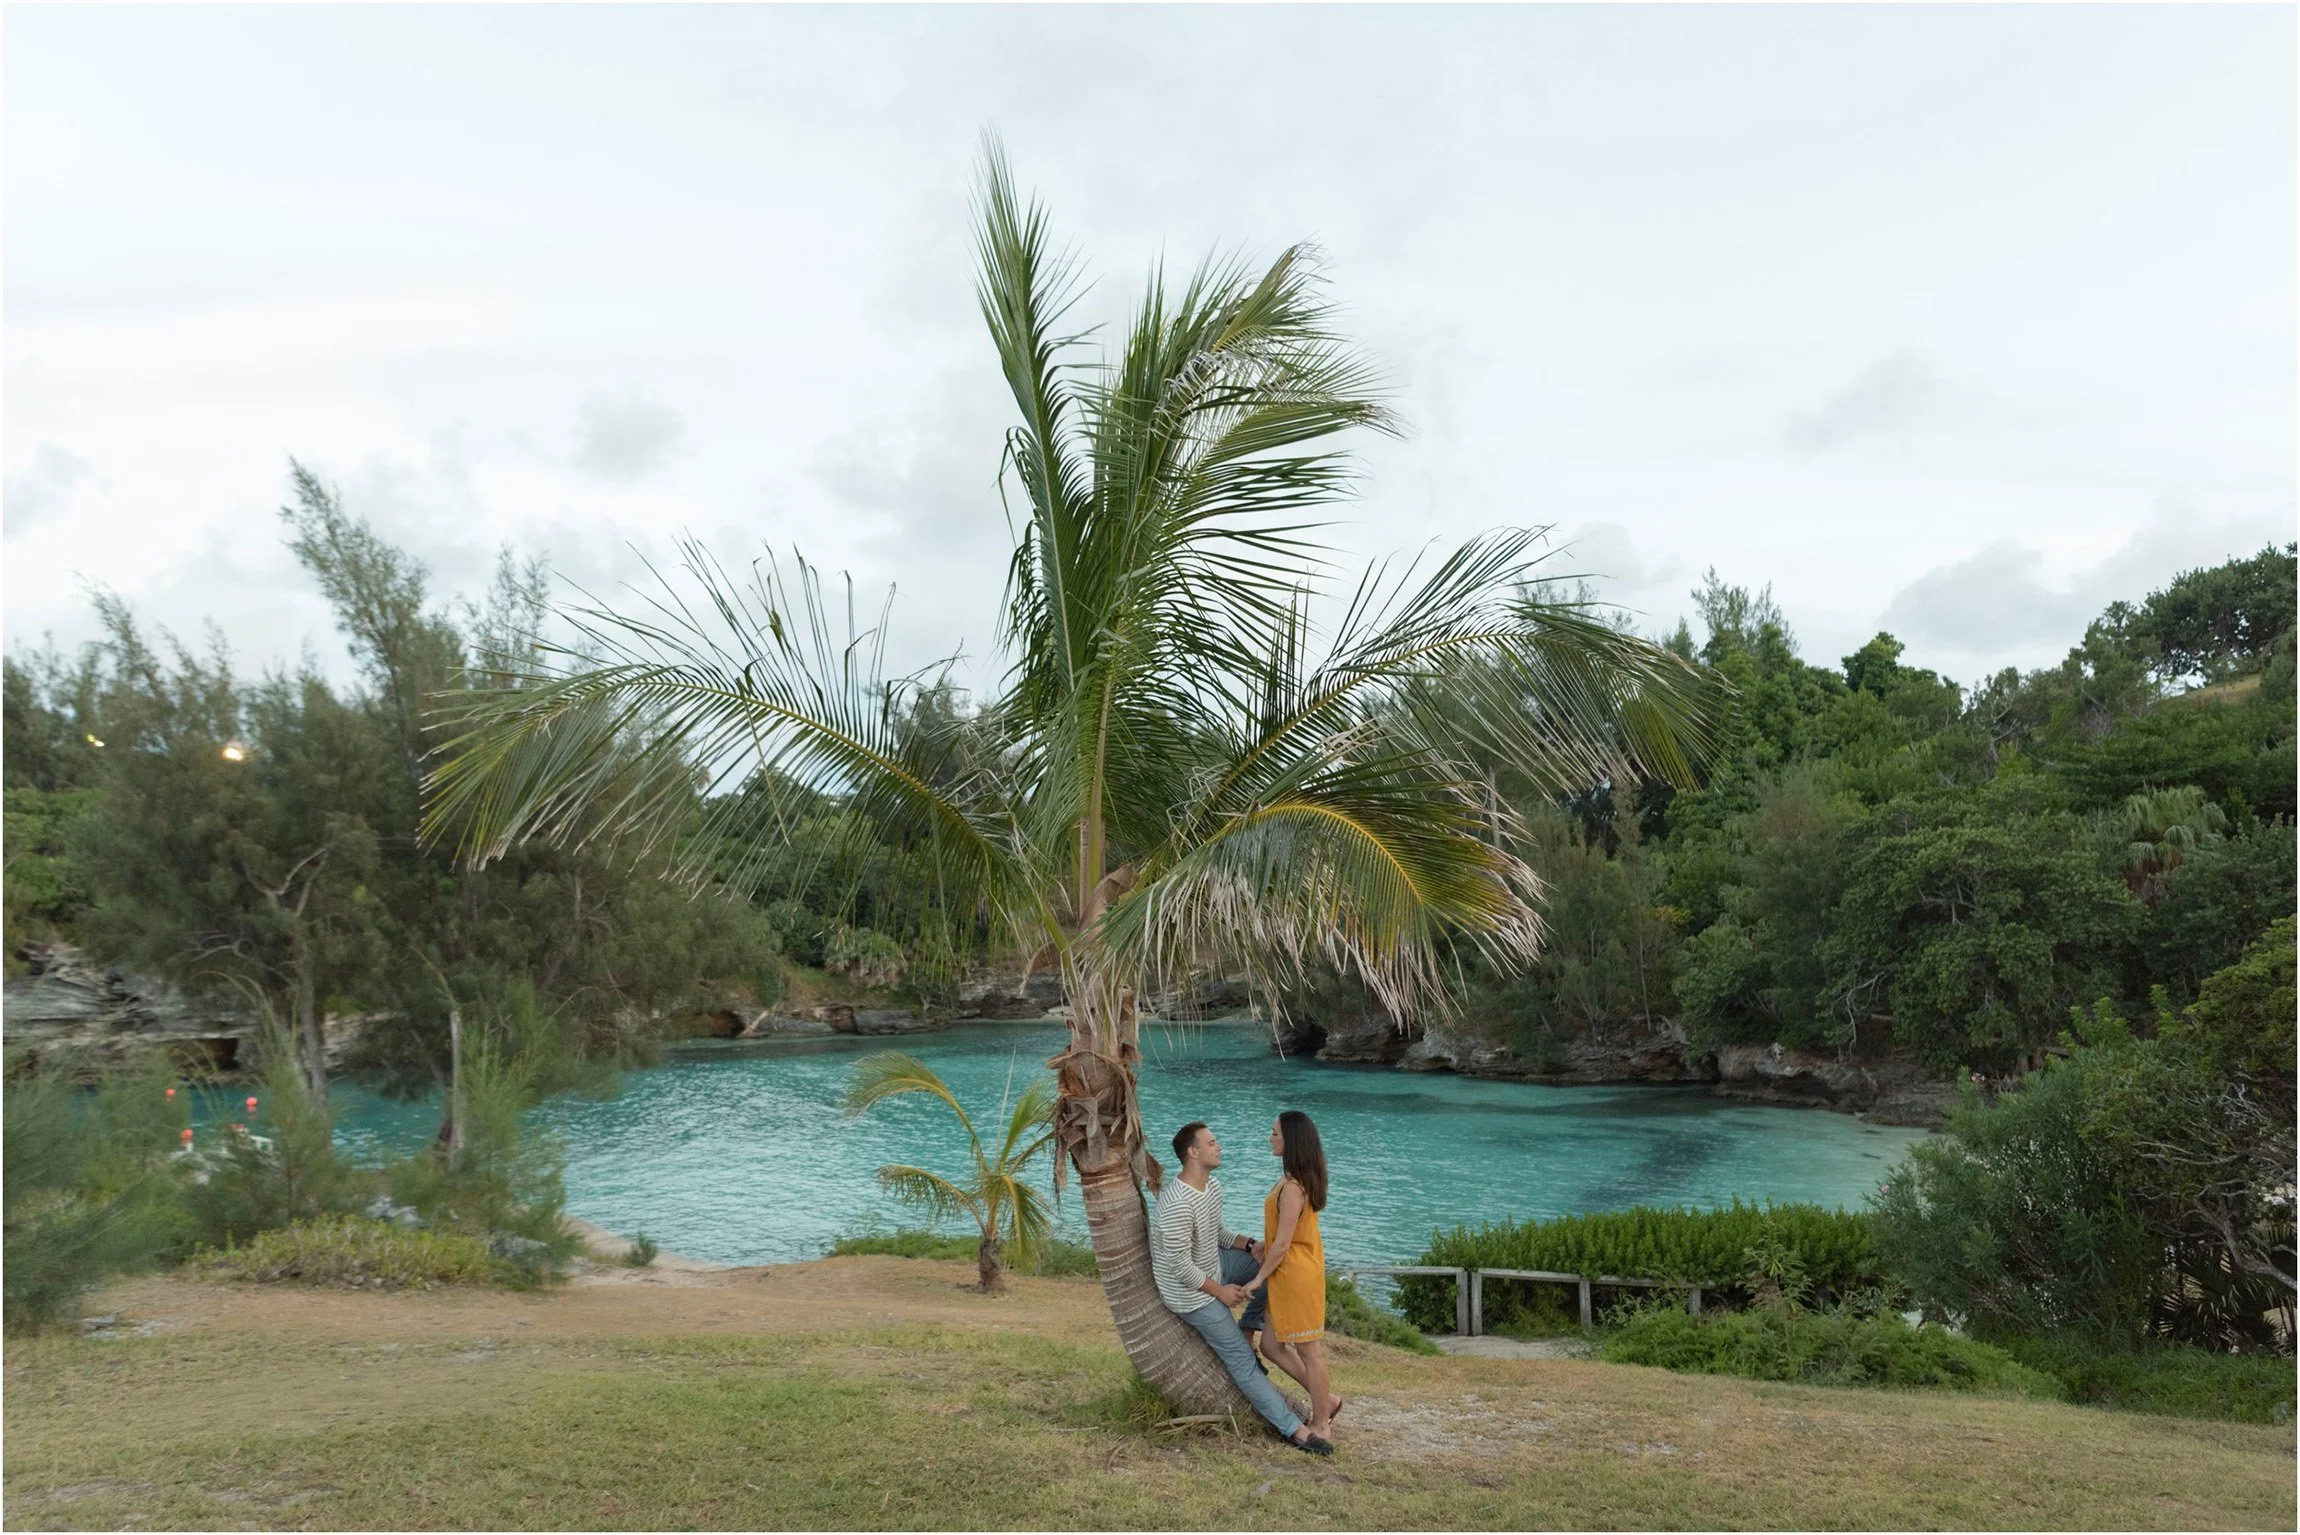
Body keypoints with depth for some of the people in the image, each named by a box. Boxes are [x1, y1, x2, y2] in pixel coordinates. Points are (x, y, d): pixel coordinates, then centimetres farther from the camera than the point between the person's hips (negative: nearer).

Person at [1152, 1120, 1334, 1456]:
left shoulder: (1212, 1184, -3)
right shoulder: (1178, 1204, -34)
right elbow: (1180, 1267, -29)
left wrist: (1250, 1245, -5)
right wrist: (1220, 1291, -18)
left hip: (1211, 1265, 9)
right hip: (1190, 1292, -9)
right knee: (1241, 1358, -4)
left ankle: (1245, 1333, 14)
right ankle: (1294, 1429, 2)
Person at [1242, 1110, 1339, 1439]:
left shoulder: (1292, 1188, -23)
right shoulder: (1301, 1180, 8)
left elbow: (1282, 1244, -19)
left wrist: (1258, 1279, -9)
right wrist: (1262, 1245, 10)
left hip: (1297, 1277, -10)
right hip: (1290, 1277, 10)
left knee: (1309, 1353, 4)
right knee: (1271, 1346, 16)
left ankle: (1321, 1426, 18)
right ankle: (1326, 1400, 26)